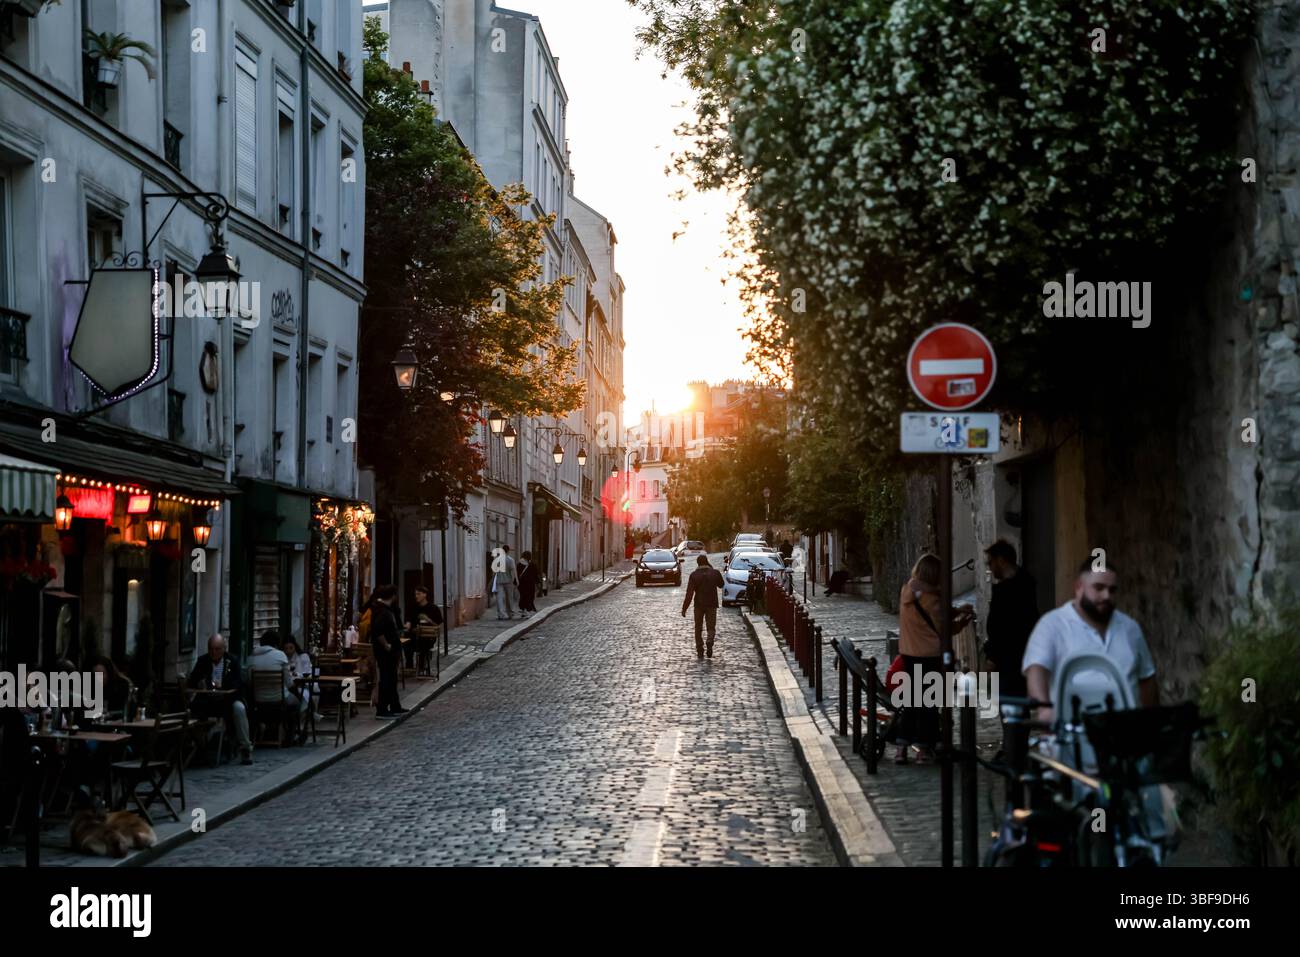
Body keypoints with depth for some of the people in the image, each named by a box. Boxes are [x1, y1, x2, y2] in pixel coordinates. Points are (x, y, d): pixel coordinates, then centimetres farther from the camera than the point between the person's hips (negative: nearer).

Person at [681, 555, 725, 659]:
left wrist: (684, 608, -6)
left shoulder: (694, 575, -8)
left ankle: (700, 651, 10)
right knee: (711, 628, 8)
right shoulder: (715, 573, -5)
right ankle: (710, 643, -20)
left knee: (698, 628, 12)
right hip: (712, 604, 0)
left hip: (699, 605, 0)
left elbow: (689, 594, -11)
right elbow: (721, 585, 15)